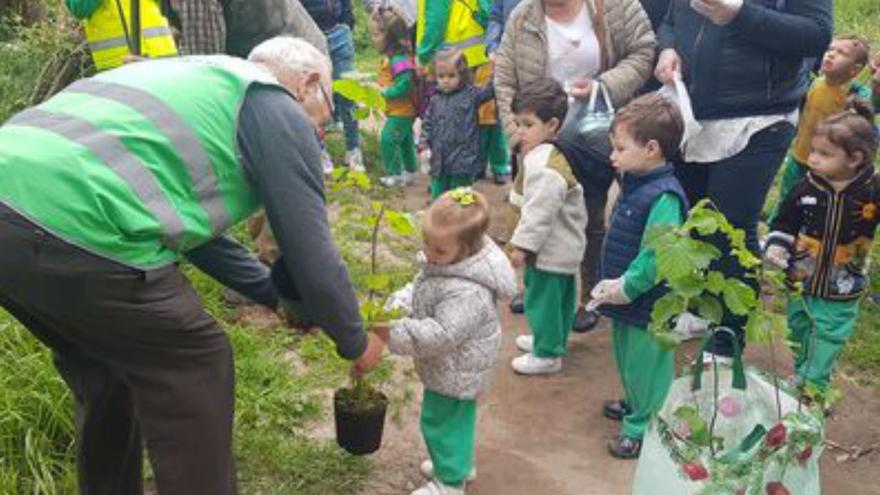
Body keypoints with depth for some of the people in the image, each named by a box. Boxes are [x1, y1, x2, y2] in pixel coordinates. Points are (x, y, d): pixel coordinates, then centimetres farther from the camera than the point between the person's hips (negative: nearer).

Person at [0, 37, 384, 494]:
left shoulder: (198, 82, 31)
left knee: (105, 373, 27)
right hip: (73, 227, -9)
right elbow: (309, 248, 5)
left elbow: (193, 220, 37)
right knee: (193, 366, 10)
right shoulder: (279, 111, 6)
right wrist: (355, 342, 22)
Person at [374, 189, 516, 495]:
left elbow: (442, 334, -38)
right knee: (455, 416, 27)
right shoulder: (441, 262, -6)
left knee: (441, 420, 8)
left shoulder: (466, 293, -37)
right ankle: (457, 462, 48)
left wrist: (394, 333, -37)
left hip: (456, 371, -9)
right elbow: (418, 291, 9)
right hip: (451, 367, 9)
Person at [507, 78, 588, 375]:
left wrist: (522, 245, -20)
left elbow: (540, 212, -27)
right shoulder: (556, 155, 9)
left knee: (542, 299, 2)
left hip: (549, 251, -11)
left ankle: (547, 354, 14)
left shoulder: (545, 167, -26)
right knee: (560, 297, 23)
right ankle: (554, 340, 40)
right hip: (565, 246, 11)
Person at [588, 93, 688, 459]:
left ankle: (644, 429, 22)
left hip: (648, 306, -10)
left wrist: (625, 287, -22)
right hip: (626, 300, 10)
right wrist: (612, 285, 10)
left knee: (647, 366, 6)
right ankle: (635, 405, 47)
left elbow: (656, 257, -29)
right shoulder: (635, 185, 5)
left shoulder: (664, 196, -25)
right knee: (627, 358, 26)